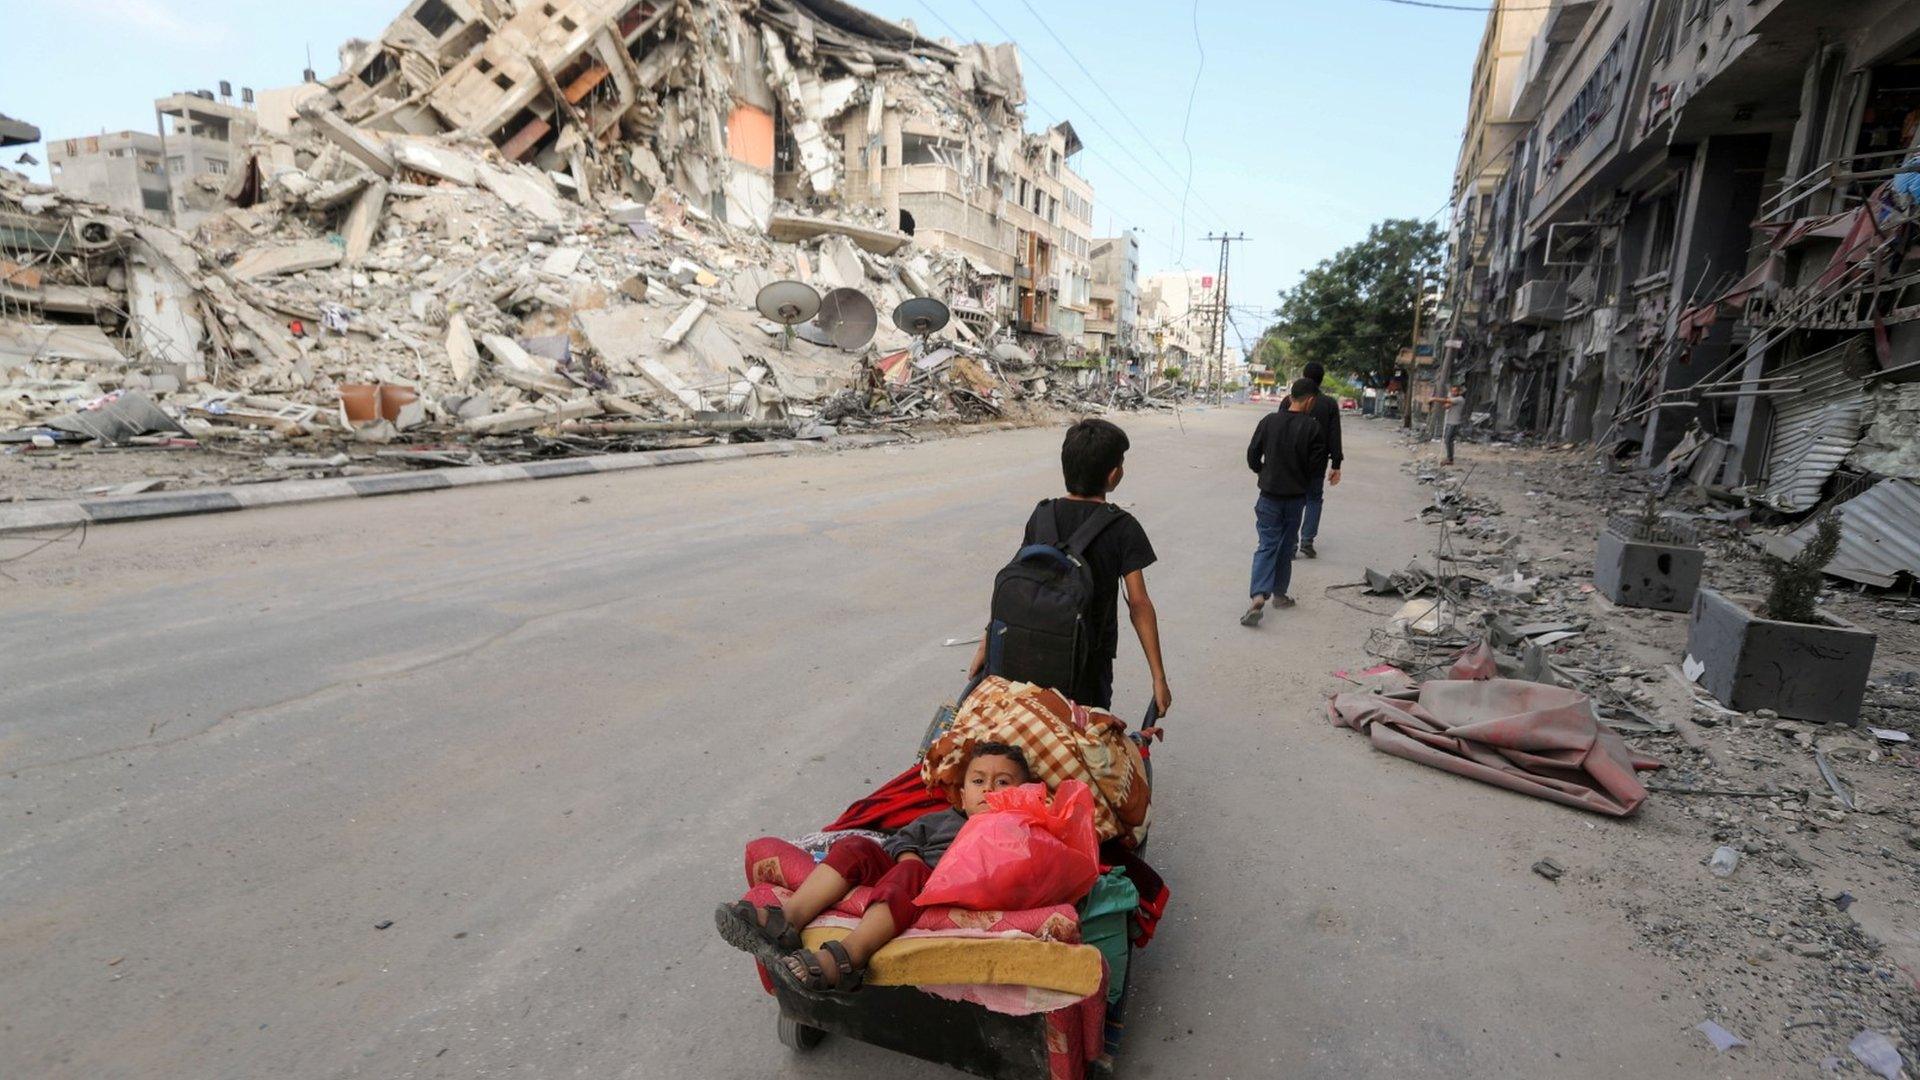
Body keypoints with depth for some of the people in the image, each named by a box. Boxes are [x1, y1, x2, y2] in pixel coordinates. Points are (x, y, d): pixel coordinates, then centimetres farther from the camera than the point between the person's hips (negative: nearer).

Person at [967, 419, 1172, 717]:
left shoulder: (1043, 515, -4)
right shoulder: (1122, 528, -13)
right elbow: (1139, 605, -15)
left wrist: (986, 645, 2)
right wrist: (1159, 677, -11)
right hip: (1089, 659, -3)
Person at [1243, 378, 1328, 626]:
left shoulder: (1269, 421, -7)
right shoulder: (1312, 427, -12)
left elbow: (1252, 456, -1)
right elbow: (1318, 466, -9)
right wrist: (1302, 477, 11)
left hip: (1269, 495, 0)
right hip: (1296, 496, 0)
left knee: (1267, 545, 3)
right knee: (1286, 546, 16)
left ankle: (1258, 596, -15)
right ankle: (1279, 594, 27)